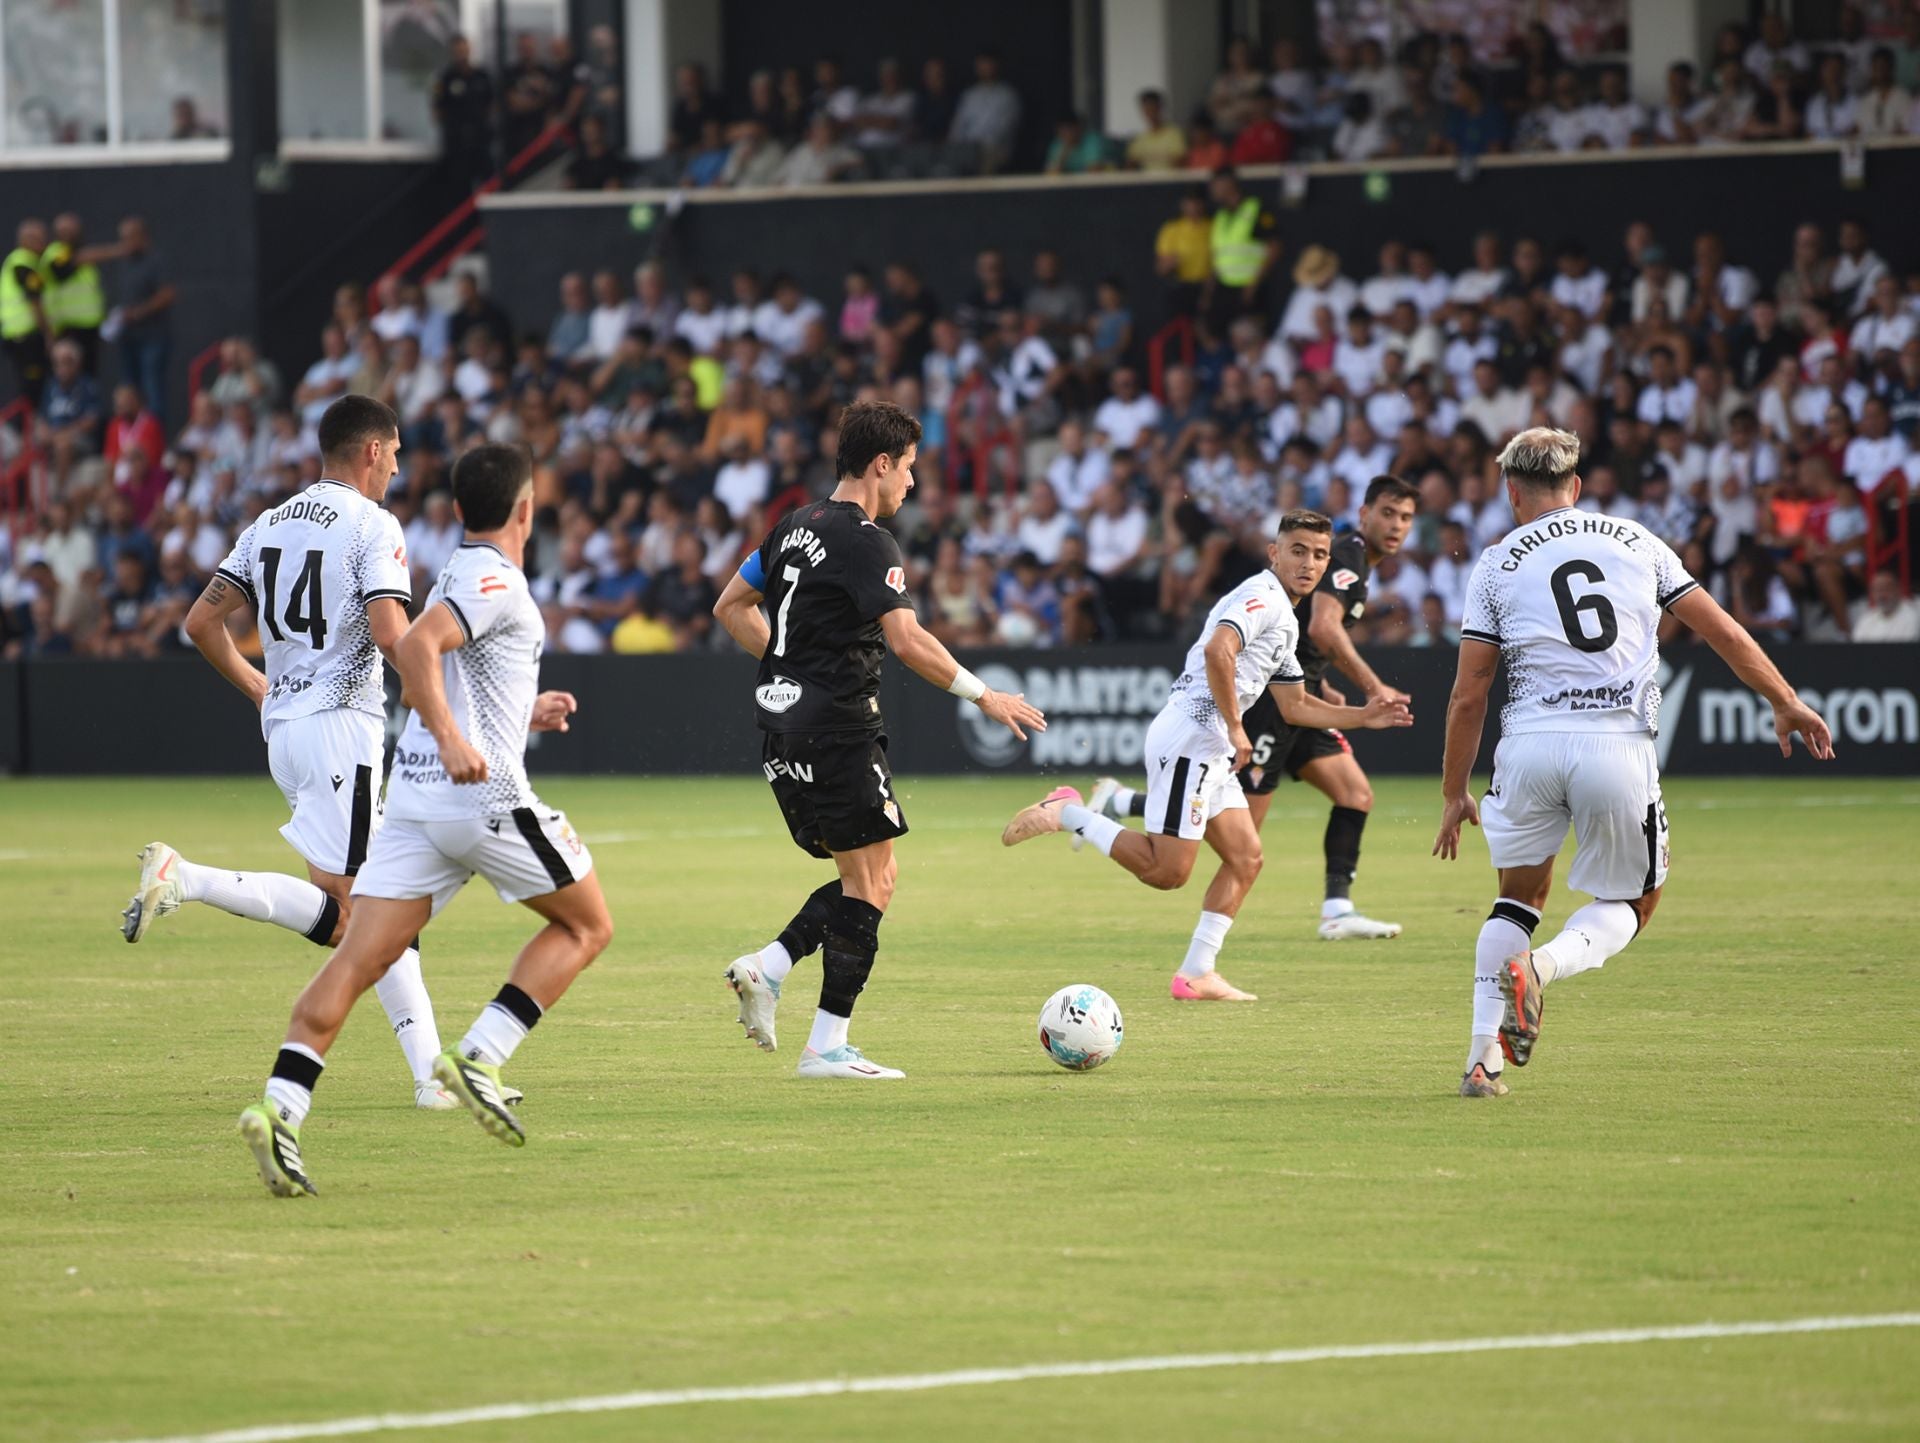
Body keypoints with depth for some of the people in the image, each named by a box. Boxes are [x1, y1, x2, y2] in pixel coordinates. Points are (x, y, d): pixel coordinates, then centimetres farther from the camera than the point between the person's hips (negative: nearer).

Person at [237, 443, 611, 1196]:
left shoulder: (459, 578, 22)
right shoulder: (496, 580, -6)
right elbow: (415, 649, -23)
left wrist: (523, 713, 34)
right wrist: (452, 738, -31)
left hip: (415, 795, 8)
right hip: (485, 793, -8)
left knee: (358, 960, -3)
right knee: (587, 924, 11)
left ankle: (280, 1108, -20)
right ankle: (479, 1057, -5)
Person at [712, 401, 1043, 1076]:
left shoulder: (797, 526, 13)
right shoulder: (865, 542, -14)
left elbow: (731, 607, 22)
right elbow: (908, 641, -23)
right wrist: (983, 695, -16)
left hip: (782, 724, 9)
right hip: (837, 729, -9)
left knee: (867, 878, 16)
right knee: (870, 883, -2)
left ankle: (766, 968, 2)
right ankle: (828, 1046, -3)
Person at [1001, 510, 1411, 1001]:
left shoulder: (1285, 622, 23)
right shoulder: (1262, 596, -10)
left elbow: (1295, 707, 32)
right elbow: (1218, 651, -28)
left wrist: (1363, 716, 27)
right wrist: (1236, 728, -22)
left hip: (1211, 752, 10)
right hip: (1189, 736, -10)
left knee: (1245, 859, 8)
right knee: (1167, 871, -13)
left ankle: (1196, 975, 9)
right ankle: (1066, 813, -4)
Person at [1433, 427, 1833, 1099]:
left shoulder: (1496, 564, 9)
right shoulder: (1635, 541, 13)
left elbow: (1468, 698, 7)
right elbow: (1721, 630, 14)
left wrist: (1455, 794, 16)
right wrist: (1786, 702, 25)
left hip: (1530, 741, 1)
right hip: (1617, 744, -1)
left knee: (1520, 895, 20)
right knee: (1632, 900, 17)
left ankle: (1483, 1055, 7)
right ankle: (1543, 964, -14)